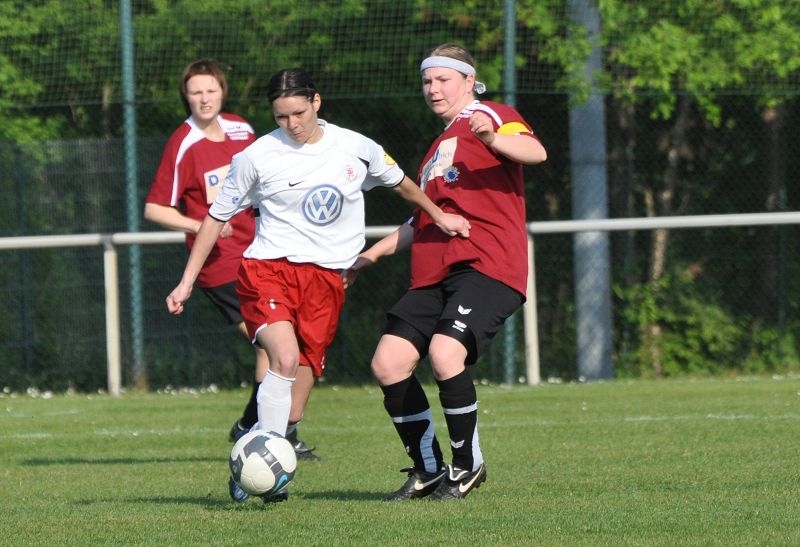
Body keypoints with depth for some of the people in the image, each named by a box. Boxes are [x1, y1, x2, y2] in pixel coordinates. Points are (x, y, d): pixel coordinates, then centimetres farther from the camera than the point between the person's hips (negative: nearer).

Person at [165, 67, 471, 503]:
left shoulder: (356, 148, 6)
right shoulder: (258, 156, -1)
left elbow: (399, 183, 27)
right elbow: (217, 217, 8)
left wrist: (438, 215, 36)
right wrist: (187, 283, 7)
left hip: (326, 278, 3)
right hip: (267, 269, -3)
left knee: (300, 377, -4)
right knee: (285, 357, -27)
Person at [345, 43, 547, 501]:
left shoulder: (488, 116, 3)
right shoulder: (441, 145, 29)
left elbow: (535, 152, -18)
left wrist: (492, 138, -37)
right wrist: (369, 256, 37)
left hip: (487, 266, -9)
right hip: (434, 275, 9)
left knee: (445, 352, -28)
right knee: (388, 361, -6)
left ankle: (468, 464, -9)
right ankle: (428, 470, 7)